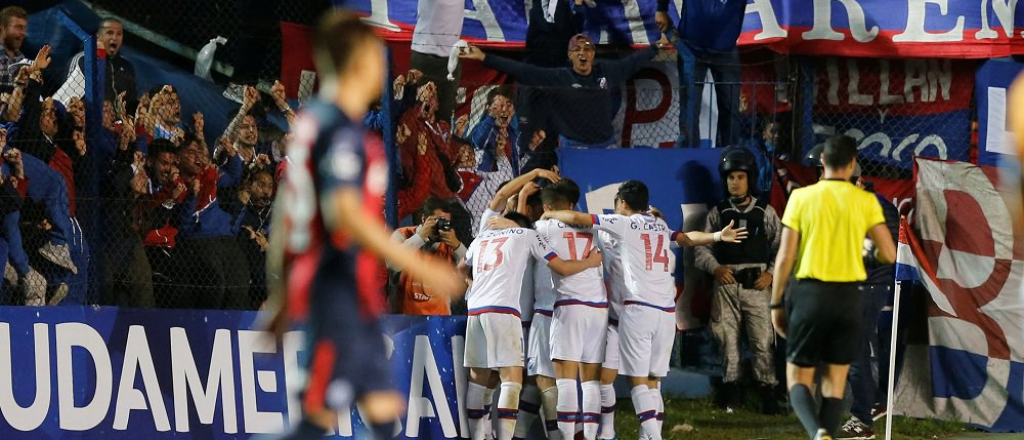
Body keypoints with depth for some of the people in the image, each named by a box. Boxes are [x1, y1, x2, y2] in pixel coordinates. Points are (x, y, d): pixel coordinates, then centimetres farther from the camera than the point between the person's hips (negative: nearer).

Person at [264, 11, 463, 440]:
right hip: (341, 288, -10)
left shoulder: (312, 119, 13)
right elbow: (346, 214, -26)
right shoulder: (342, 131, -15)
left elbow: (286, 209, 17)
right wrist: (419, 267, -25)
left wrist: (281, 293, 22)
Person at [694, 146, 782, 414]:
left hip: (757, 285, -1)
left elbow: (781, 247, 8)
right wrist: (716, 268, -10)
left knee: (762, 341, -6)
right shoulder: (718, 213, 9)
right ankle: (730, 390, 11)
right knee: (727, 340, 3)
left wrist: (770, 273, -4)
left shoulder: (765, 213, 7)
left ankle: (767, 392, -1)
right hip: (726, 285, 1)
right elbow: (701, 248, 7)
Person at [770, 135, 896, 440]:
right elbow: (889, 255, -2)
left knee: (798, 379, 3)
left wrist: (777, 304, 6)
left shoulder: (801, 197, -2)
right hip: (849, 297, 1)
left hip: (810, 292, -1)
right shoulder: (865, 201, -1)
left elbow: (785, 257, -3)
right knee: (835, 383, 11)